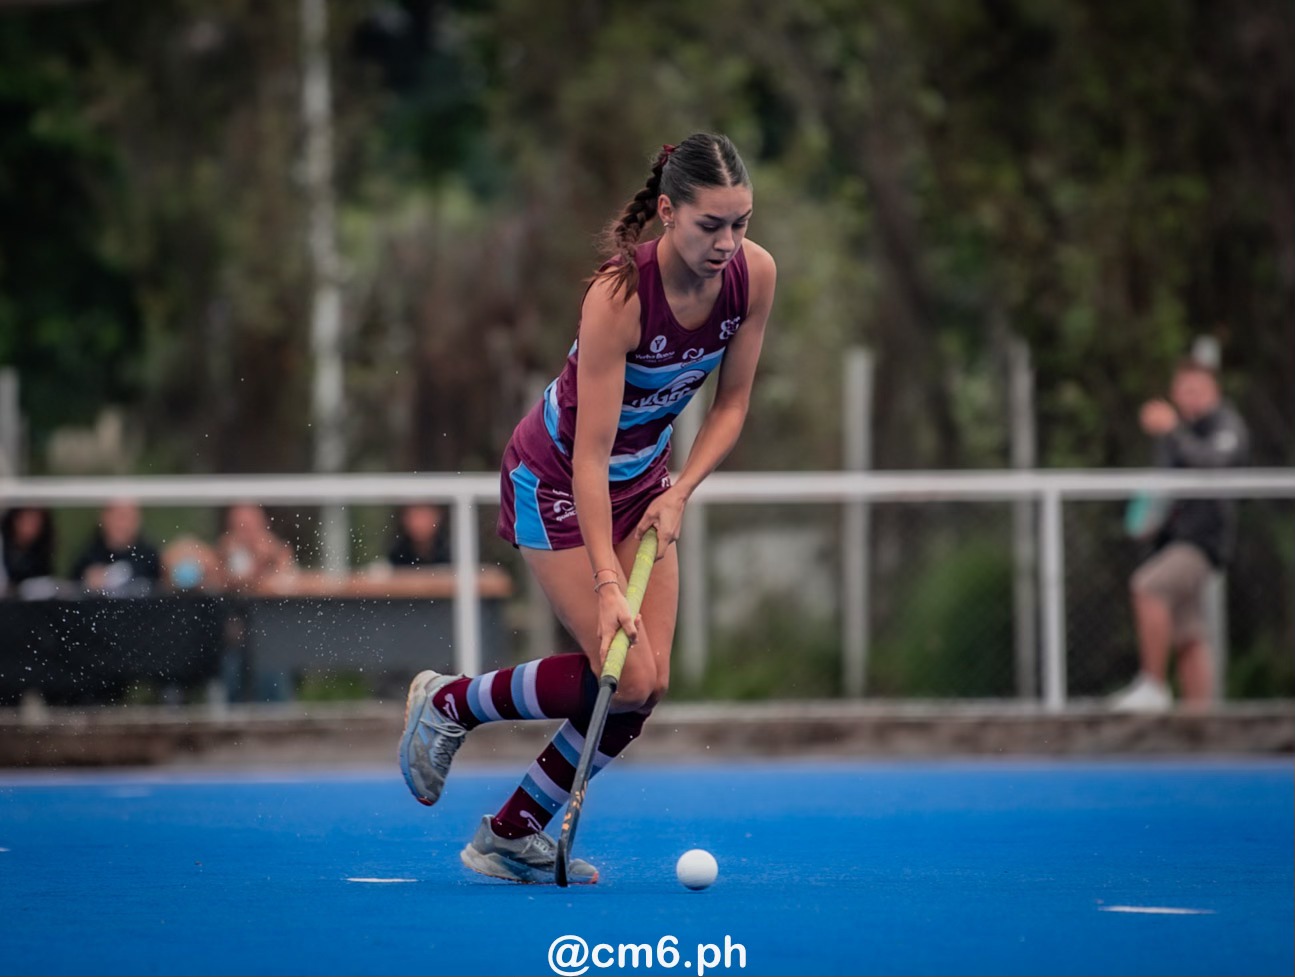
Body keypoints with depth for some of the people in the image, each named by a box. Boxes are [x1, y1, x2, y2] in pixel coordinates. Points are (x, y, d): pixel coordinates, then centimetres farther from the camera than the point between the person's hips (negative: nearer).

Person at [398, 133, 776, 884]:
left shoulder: (755, 273, -16)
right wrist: (608, 586, -37)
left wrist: (680, 492, -15)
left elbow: (732, 402, -2)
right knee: (625, 677, -16)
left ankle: (513, 837, 9)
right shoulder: (619, 294, -33)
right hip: (557, 477, -6)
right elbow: (591, 455, -32)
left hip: (646, 475, 6)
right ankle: (449, 702, 8)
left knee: (651, 682, -5)